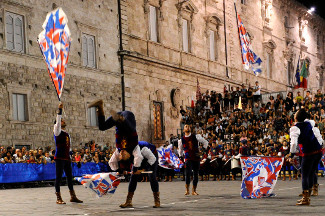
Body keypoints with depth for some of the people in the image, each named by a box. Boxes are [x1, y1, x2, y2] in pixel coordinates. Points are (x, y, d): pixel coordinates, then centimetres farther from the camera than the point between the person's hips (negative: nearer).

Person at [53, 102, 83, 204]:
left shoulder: (67, 134, 18)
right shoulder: (57, 132, -2)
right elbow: (57, 121, -17)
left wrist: (69, 154, 17)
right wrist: (60, 110, -22)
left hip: (67, 158, 8)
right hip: (59, 158, -8)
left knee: (69, 177, 10)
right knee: (59, 177, -5)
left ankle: (73, 196, 16)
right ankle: (58, 198, -3)